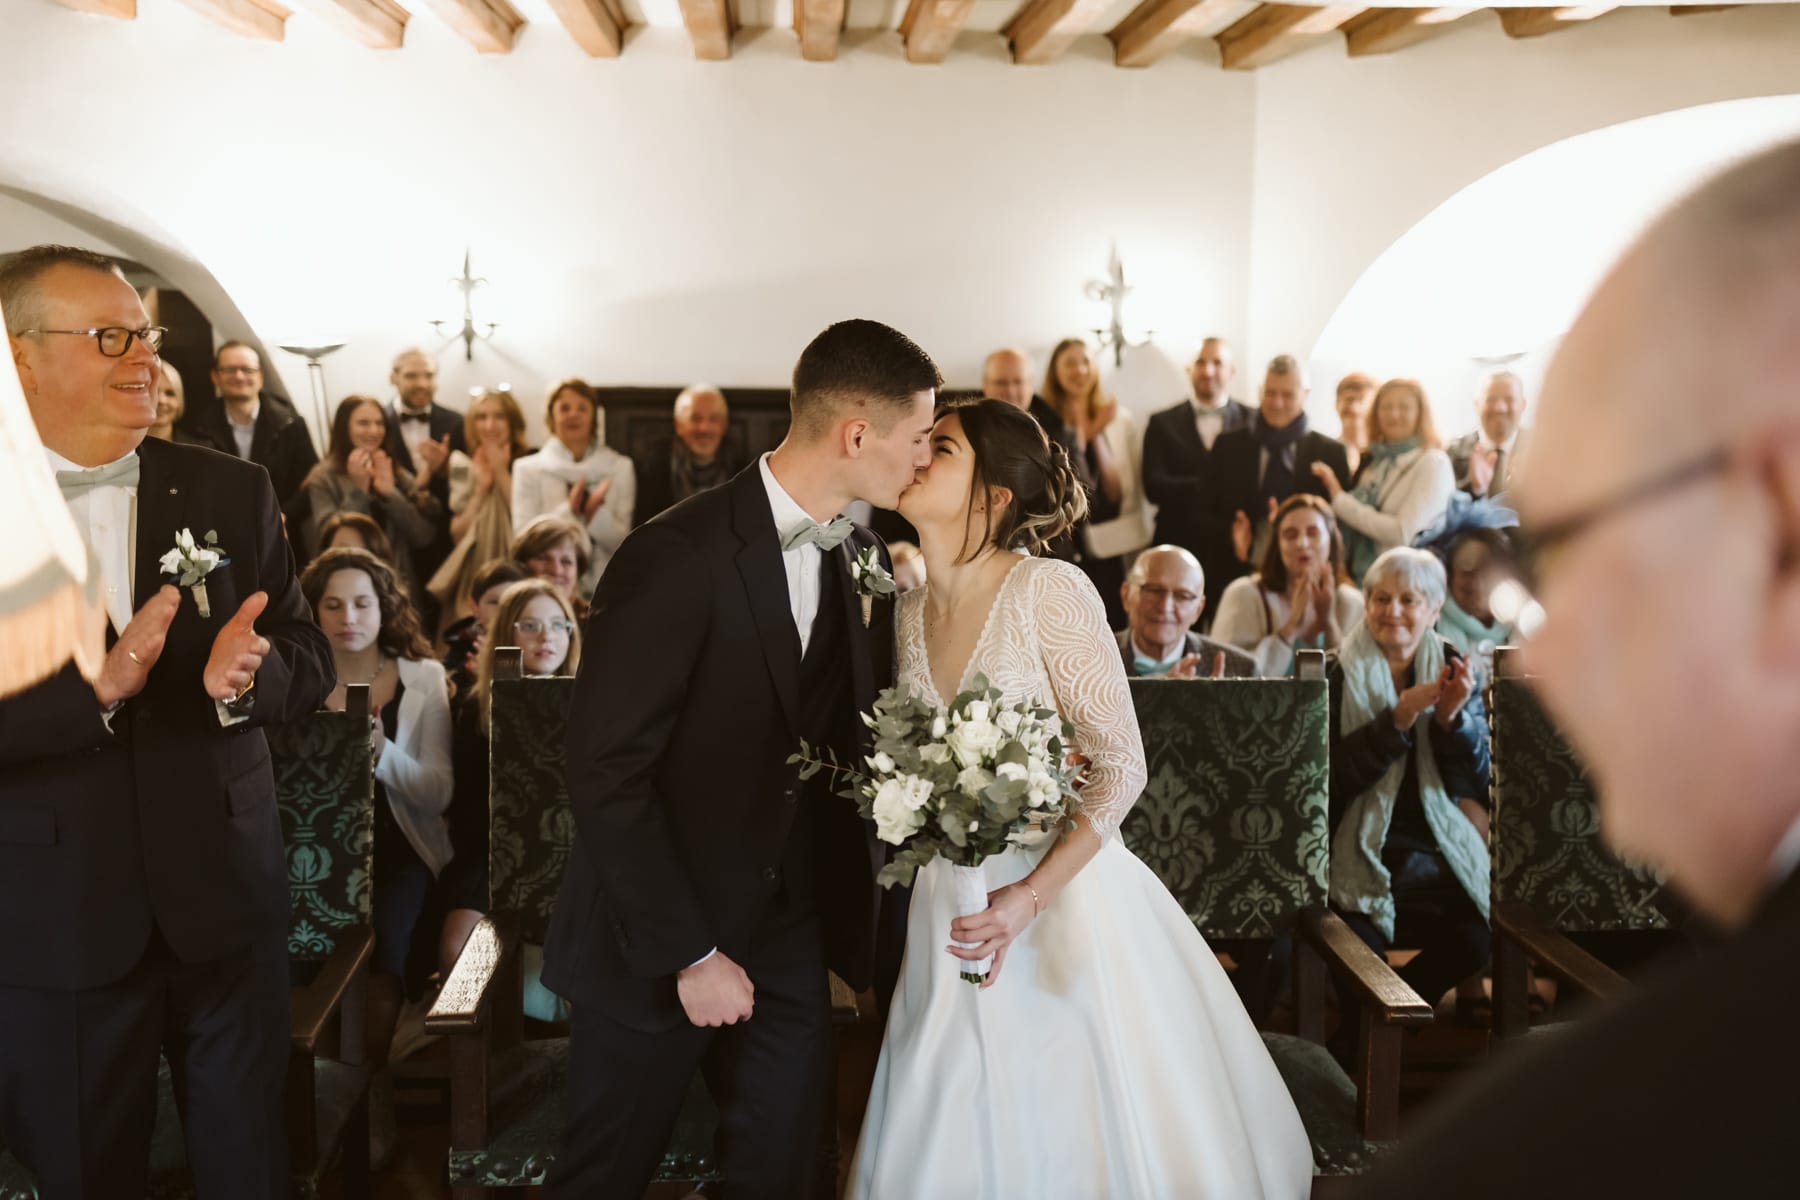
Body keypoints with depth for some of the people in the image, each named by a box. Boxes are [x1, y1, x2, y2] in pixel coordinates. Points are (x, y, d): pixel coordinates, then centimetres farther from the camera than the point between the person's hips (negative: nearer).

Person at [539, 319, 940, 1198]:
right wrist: (688, 953, -18)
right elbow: (603, 777, -21)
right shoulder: (680, 557, -22)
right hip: (656, 942, -5)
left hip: (791, 929, 5)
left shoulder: (864, 555, -1)